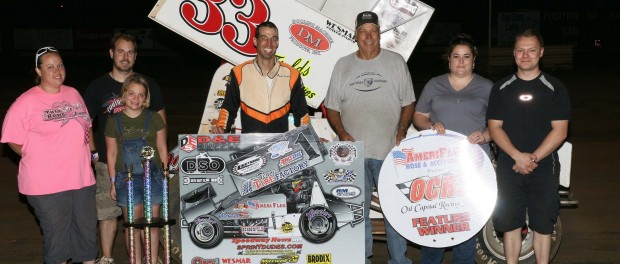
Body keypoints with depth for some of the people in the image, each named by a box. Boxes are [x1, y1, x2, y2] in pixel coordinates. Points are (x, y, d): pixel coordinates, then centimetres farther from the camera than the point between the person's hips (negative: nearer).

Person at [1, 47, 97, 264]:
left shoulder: (73, 94, 9)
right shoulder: (27, 102, -10)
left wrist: (91, 152, 14)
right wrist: (38, 159, -7)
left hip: (82, 178, 6)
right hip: (46, 185, -5)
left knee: (87, 230, 16)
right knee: (56, 235, 5)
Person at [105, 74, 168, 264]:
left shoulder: (154, 119, 3)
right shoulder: (114, 122, 2)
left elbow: (162, 149, 8)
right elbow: (112, 154, 7)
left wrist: (165, 174, 5)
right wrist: (113, 182, 6)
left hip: (153, 177, 0)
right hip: (127, 179, 0)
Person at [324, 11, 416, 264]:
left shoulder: (396, 62, 5)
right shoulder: (342, 65, 8)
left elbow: (408, 103, 6)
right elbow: (331, 107, 10)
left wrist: (401, 132, -8)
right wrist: (342, 133, -6)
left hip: (389, 150, -1)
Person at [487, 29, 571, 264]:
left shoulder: (555, 88, 1)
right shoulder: (501, 88, 6)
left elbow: (560, 131, -4)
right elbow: (494, 127, 1)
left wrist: (533, 158, -15)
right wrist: (518, 156, -14)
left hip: (544, 167, -1)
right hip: (509, 166, 2)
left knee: (542, 225, 4)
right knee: (509, 224, 5)